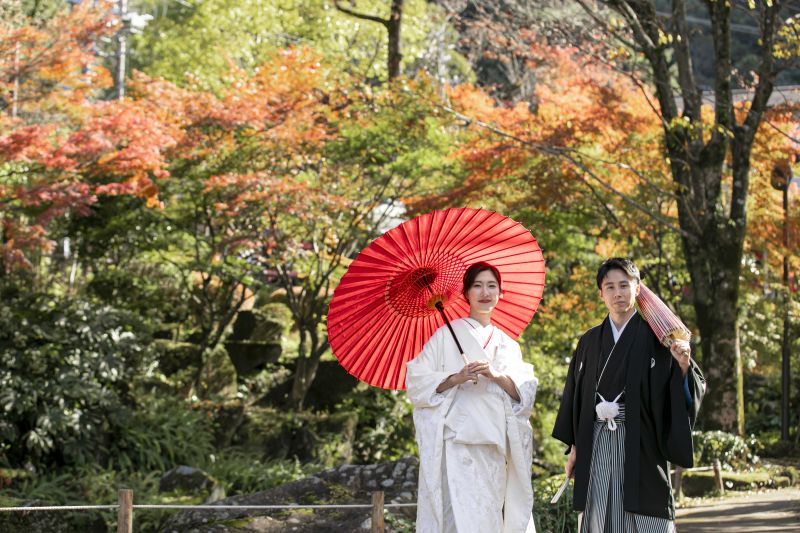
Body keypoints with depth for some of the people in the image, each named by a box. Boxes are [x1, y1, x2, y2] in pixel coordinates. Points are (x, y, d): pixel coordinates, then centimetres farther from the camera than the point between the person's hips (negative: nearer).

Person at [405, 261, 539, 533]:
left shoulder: (508, 345, 20)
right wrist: (456, 378, -14)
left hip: (493, 445, 4)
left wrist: (496, 375, -9)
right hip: (456, 440, -4)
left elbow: (525, 394, 8)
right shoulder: (447, 335, 7)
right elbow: (416, 382, 0)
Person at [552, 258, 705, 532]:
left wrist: (684, 366, -24)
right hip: (597, 446, 3)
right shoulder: (590, 342, 12)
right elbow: (576, 394, 15)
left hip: (640, 445, -3)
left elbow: (692, 391, -3)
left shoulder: (655, 338, 2)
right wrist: (574, 448, 10)